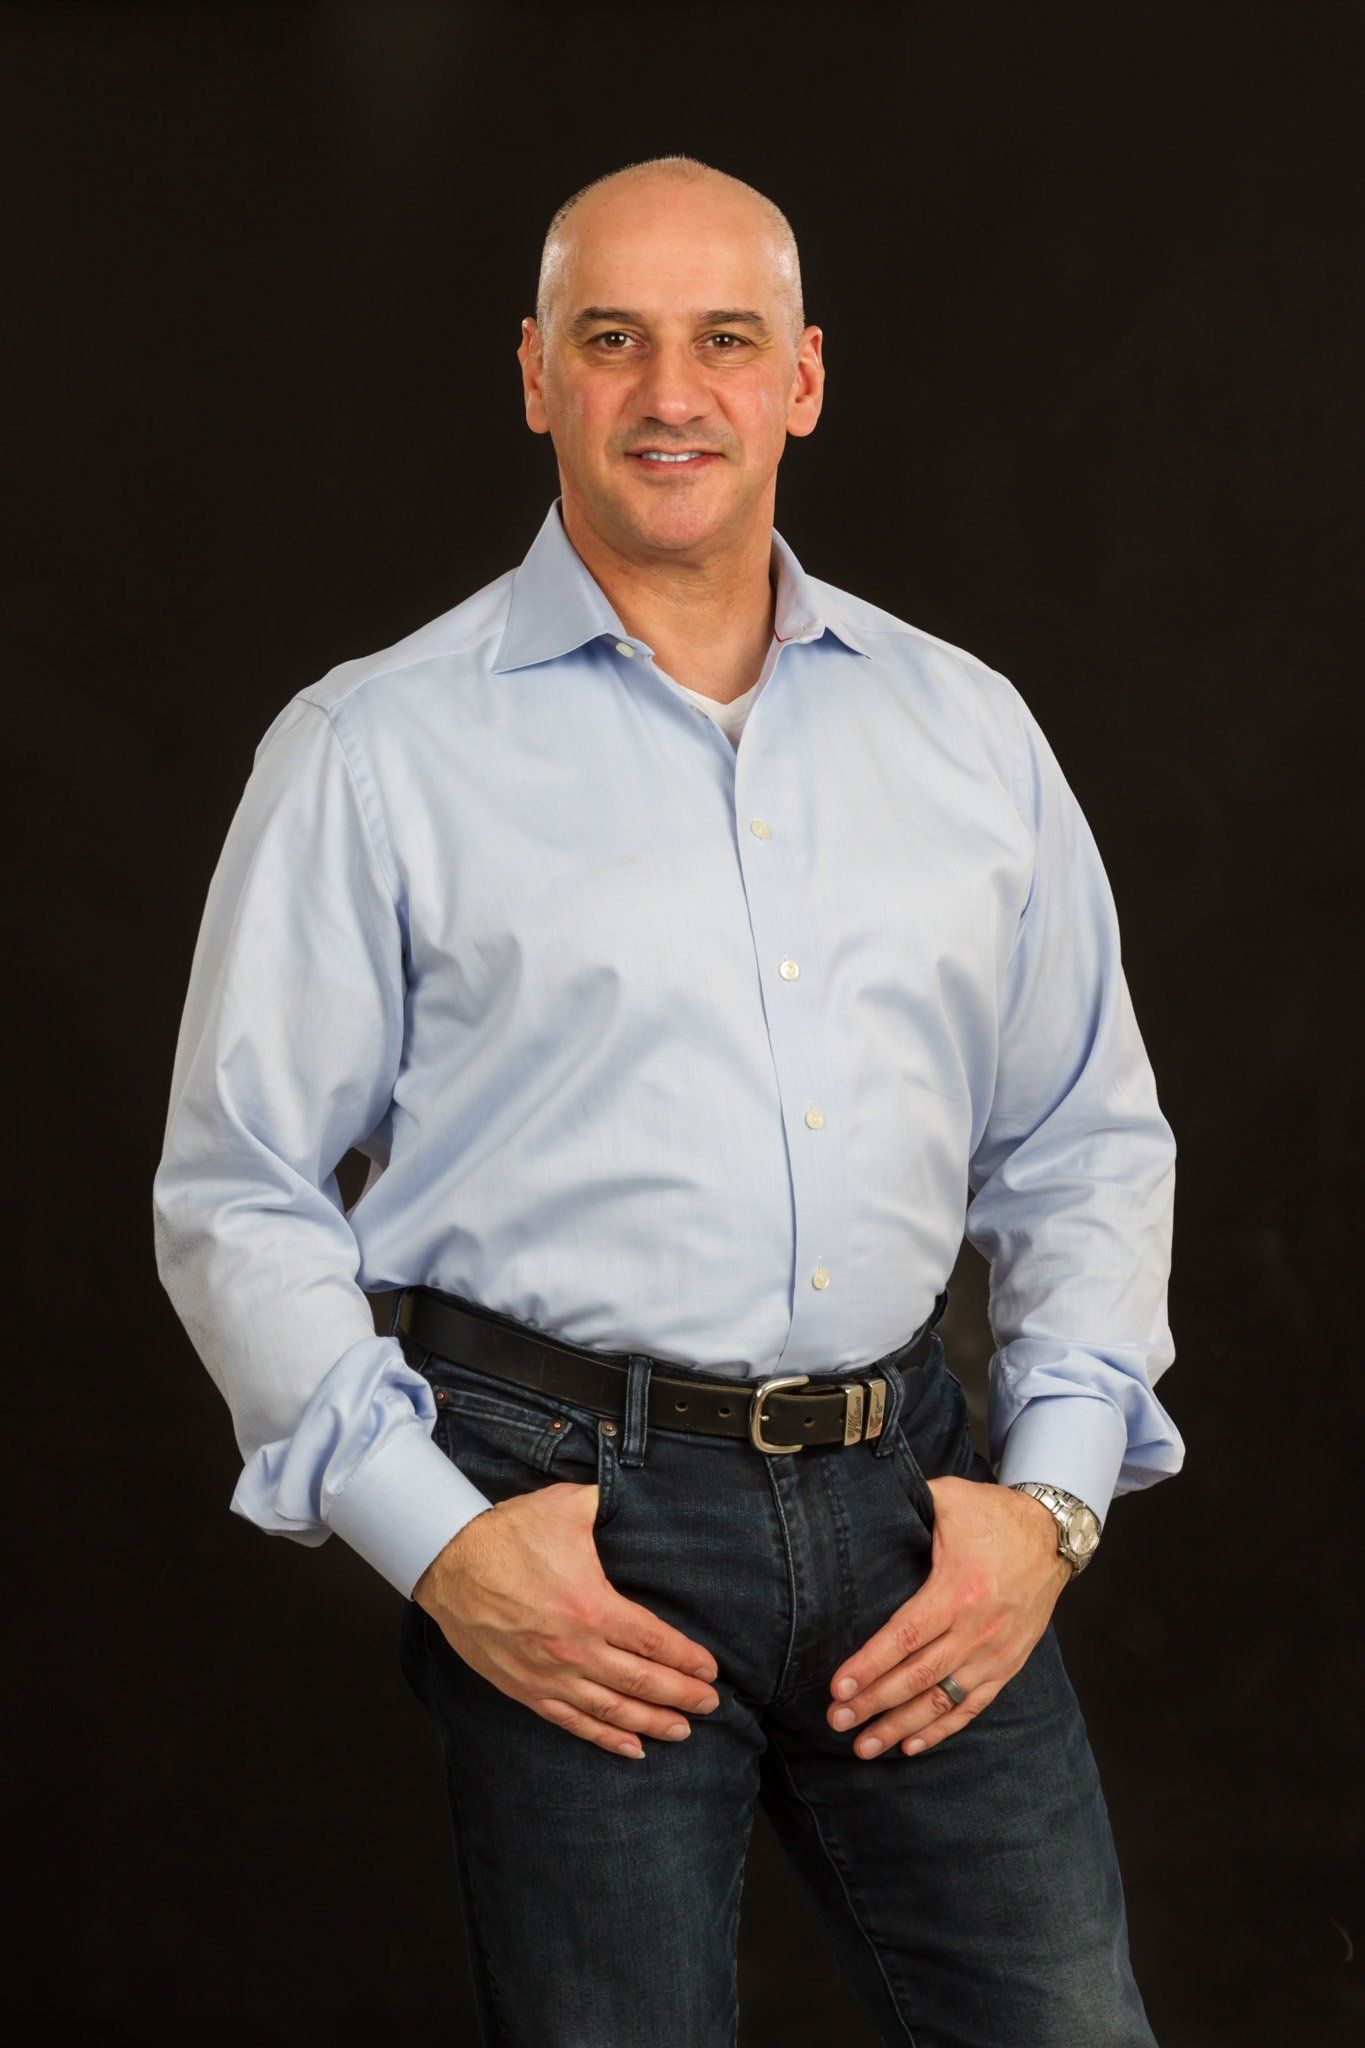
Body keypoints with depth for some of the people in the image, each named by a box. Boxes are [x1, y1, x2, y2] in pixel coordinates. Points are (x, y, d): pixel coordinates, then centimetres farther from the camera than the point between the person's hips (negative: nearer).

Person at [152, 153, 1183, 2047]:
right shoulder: (377, 751, 1)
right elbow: (240, 1197, 1)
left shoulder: (965, 726, 12)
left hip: (907, 1497, 3)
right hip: (573, 1509, -3)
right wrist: (431, 1536, -9)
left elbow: (1089, 1142, 16)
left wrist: (1051, 1494, 4)